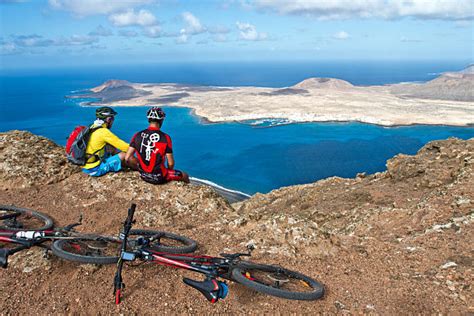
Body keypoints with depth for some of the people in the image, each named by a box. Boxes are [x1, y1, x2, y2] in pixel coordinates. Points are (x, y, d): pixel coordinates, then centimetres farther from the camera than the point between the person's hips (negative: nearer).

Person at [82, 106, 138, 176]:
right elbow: (122, 146, -13)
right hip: (95, 169, -9)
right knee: (124, 155, -11)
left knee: (113, 149, 16)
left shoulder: (91, 128, 9)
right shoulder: (103, 131, -17)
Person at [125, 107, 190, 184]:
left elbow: (127, 158, -4)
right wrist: (168, 172, 9)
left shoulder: (138, 135, -6)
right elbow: (171, 164, -13)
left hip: (143, 176, 5)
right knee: (184, 175, 17)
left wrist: (141, 164, 11)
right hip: (159, 178, -5)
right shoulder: (165, 138, -16)